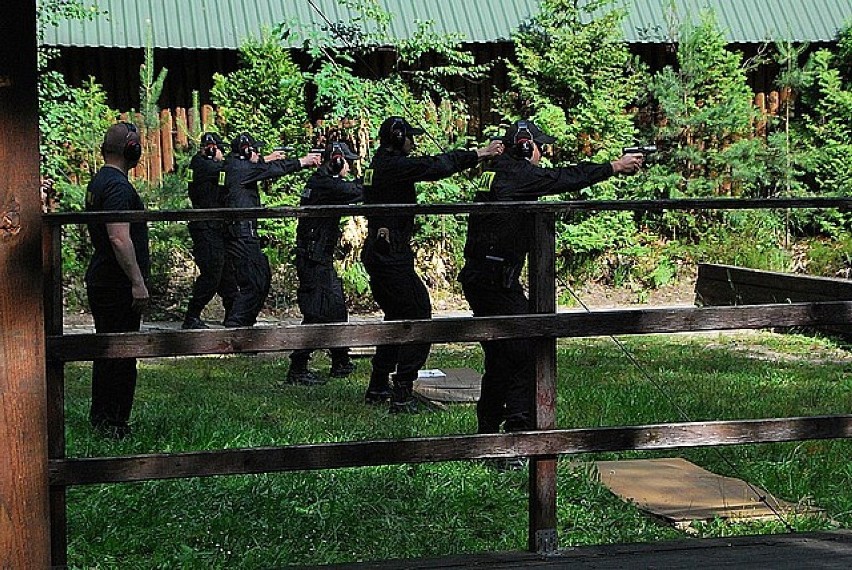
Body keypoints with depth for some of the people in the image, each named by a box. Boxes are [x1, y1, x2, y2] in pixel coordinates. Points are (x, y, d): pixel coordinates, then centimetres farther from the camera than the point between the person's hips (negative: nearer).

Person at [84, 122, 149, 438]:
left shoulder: (97, 182, 15)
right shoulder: (118, 186, -18)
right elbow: (119, 237, -25)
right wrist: (138, 282, -23)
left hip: (99, 279, 10)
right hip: (118, 282, -10)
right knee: (122, 353, -5)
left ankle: (100, 417, 24)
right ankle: (114, 423, -1)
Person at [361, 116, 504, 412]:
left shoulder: (379, 164, 14)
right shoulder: (395, 166, -16)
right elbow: (436, 167, -20)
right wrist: (479, 153, -14)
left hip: (376, 252, 10)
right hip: (392, 254, -10)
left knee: (396, 317, 21)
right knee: (418, 316, -7)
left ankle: (378, 388, 27)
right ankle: (402, 396, -9)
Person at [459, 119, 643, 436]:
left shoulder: (496, 172, 16)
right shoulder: (517, 173, -11)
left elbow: (559, 178, 20)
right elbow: (567, 179, -7)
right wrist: (615, 166, 3)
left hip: (477, 278, 10)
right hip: (496, 279, -10)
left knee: (501, 356, 17)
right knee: (526, 354, -9)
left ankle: (488, 432, 24)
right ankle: (518, 428, -13)